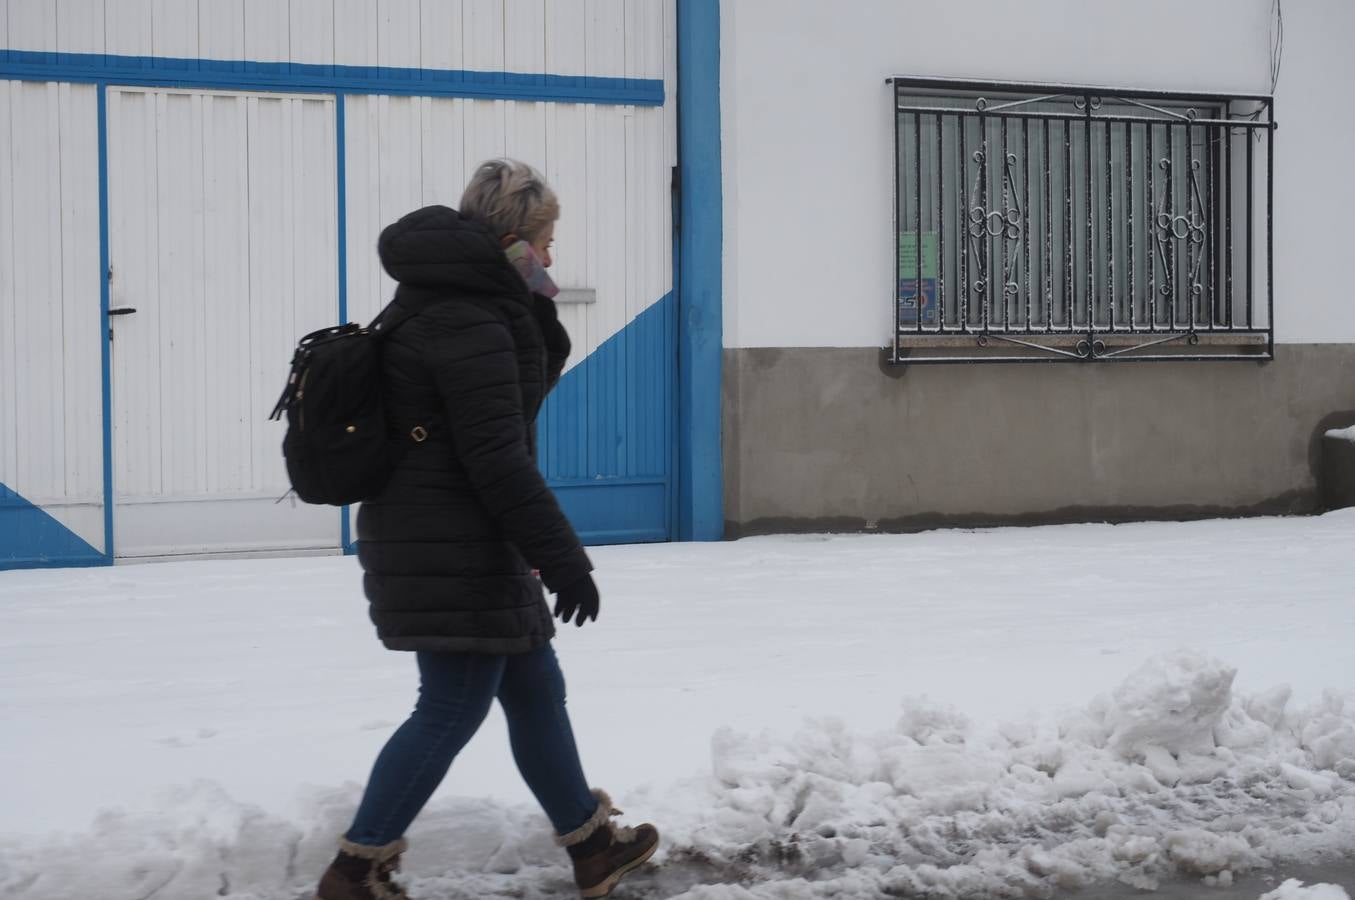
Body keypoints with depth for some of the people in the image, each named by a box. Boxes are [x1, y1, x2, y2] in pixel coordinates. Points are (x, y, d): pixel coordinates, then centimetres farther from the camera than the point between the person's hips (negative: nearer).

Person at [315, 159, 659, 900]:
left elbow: (529, 385, 23)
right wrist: (563, 559, -18)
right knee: (453, 709, -4)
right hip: (454, 553, -11)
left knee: (535, 690, 16)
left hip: (461, 550, 11)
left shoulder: (447, 303, 14)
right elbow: (497, 460, -22)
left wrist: (536, 313, 6)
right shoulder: (468, 322, -18)